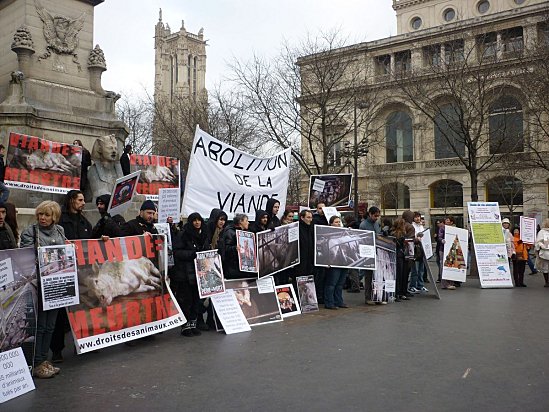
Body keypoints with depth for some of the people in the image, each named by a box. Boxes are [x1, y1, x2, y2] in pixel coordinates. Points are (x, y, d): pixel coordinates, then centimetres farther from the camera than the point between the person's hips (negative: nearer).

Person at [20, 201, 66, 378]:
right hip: (39, 283, -5)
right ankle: (36, 364, 8)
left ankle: (43, 359, 22)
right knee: (39, 325, -1)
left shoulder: (59, 230, 11)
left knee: (50, 325, 11)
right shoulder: (30, 232, -4)